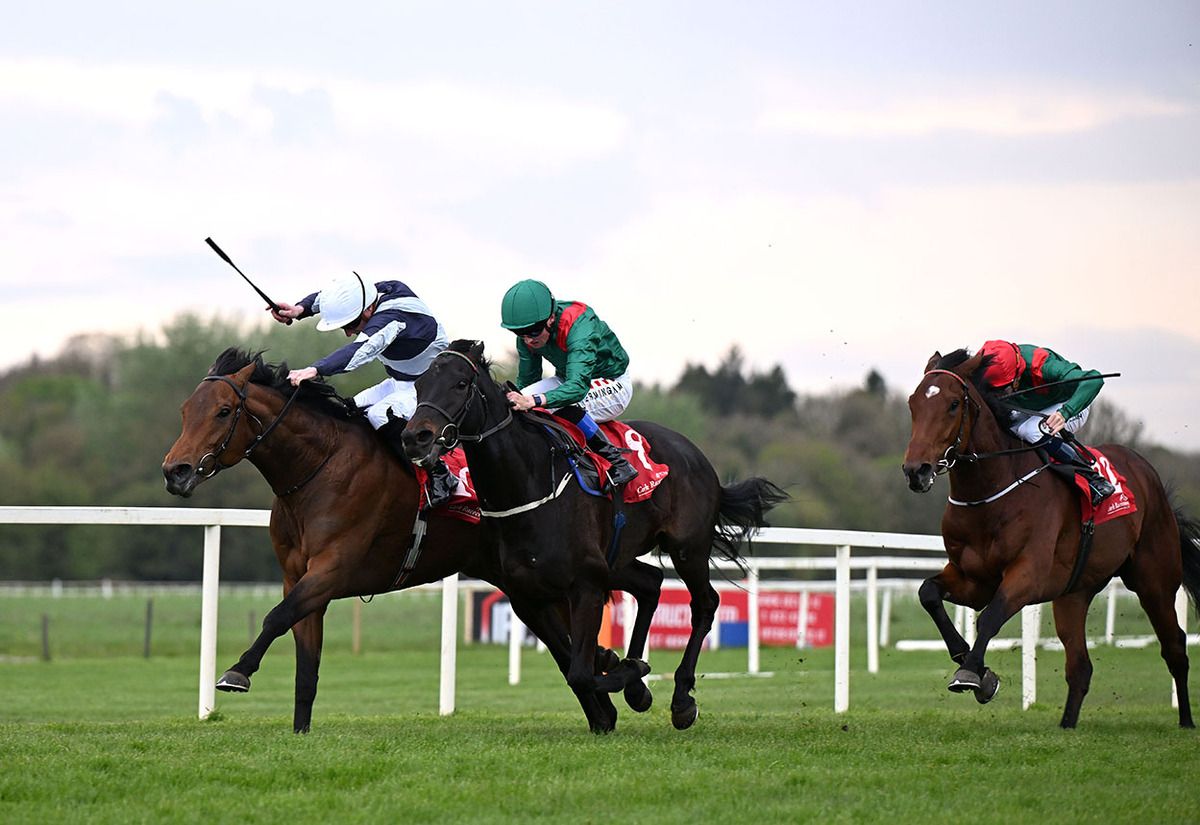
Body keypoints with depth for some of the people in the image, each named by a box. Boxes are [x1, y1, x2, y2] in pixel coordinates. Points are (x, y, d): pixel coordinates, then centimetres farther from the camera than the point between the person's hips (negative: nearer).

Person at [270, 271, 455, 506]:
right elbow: (323, 297, 2)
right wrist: (300, 309, -20)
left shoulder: (392, 318, -33)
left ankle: (437, 473, -21)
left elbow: (363, 349, -49)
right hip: (400, 383, 10)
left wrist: (315, 370, -61)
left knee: (380, 415, -31)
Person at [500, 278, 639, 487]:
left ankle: (617, 461, -29)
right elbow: (525, 381, -3)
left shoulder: (580, 329, -36)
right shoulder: (527, 337, -14)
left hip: (612, 385, -7)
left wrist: (535, 401, -63)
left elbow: (578, 386, -48)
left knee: (564, 403, -38)